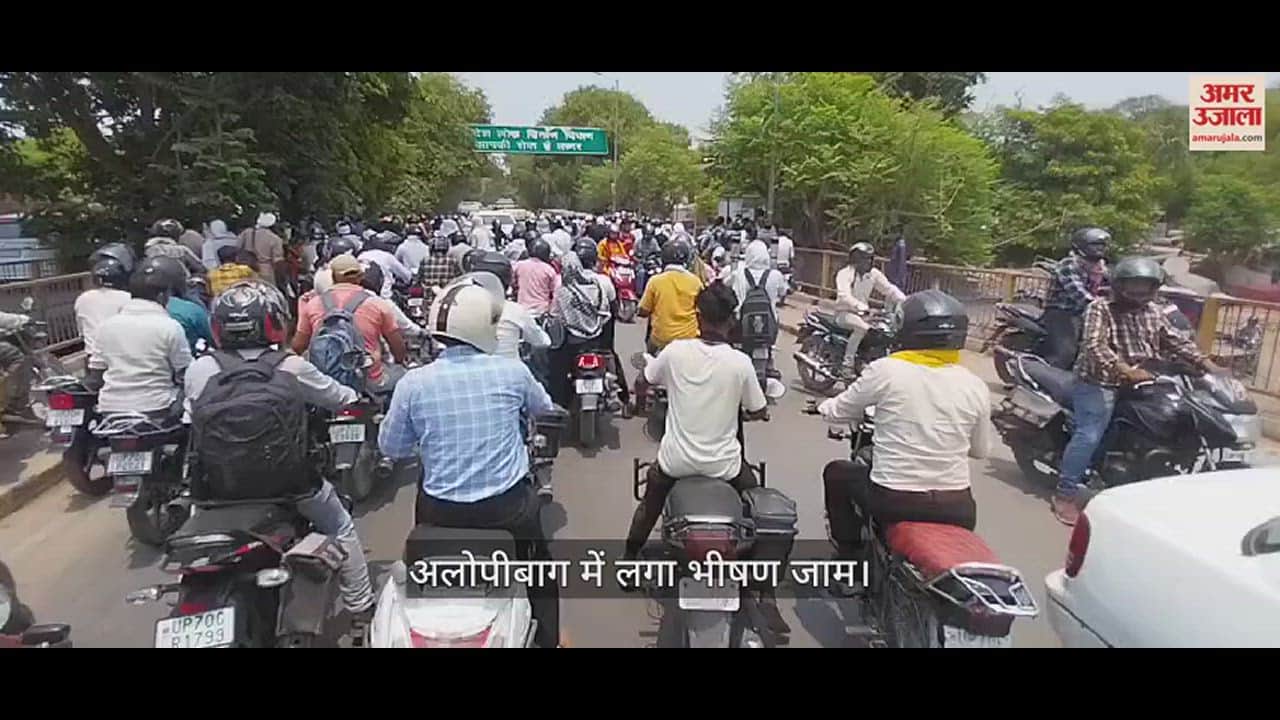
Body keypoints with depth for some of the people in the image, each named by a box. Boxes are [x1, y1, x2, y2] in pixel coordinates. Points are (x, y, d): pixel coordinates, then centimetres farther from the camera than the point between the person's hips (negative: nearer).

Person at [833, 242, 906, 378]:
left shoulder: (874, 274, 3)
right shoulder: (845, 274, -15)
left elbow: (889, 289, -1)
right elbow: (845, 296, -30)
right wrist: (865, 309, -45)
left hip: (862, 312, 6)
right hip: (844, 312, -6)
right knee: (862, 327, -36)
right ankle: (848, 363, -29)